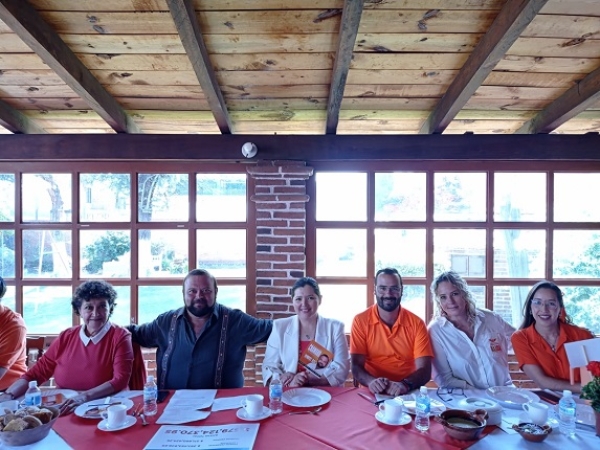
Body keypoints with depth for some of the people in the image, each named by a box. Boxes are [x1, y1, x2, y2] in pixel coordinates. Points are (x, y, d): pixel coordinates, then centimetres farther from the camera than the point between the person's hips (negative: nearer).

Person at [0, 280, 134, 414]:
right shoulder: (66, 337, 7)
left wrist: (85, 396, -26)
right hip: (63, 409, 4)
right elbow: (37, 372, 9)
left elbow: (120, 380, -14)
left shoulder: (120, 337, -6)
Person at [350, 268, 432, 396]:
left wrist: (405, 384, -26)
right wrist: (371, 381, -25)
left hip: (408, 394, 0)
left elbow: (424, 370, -7)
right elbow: (356, 366, -5)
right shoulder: (361, 321, -3)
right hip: (373, 394, 0)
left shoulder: (416, 323, -2)